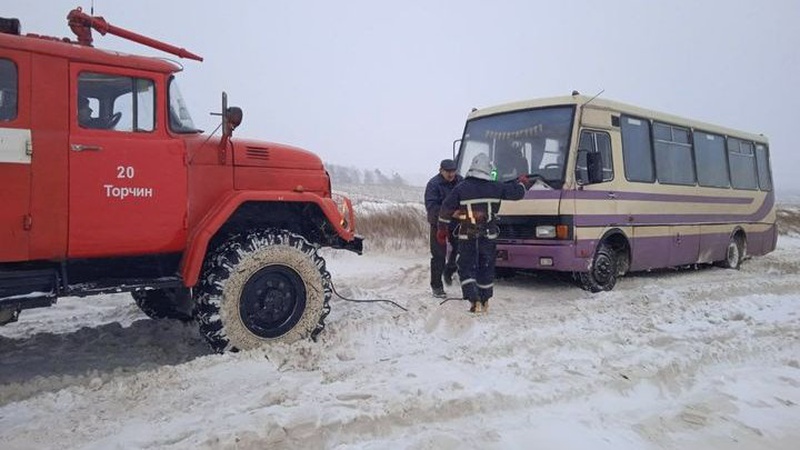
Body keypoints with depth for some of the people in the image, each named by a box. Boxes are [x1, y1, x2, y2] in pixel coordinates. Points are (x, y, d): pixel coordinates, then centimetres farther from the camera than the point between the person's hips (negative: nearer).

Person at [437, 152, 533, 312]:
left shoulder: (461, 188, -7)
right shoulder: (495, 188, -2)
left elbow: (446, 210, -3)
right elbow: (517, 192, 9)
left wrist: (442, 229, 9)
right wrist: (523, 182, 31)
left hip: (467, 237, -2)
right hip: (489, 236, 2)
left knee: (466, 268, 6)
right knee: (486, 268, 16)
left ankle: (474, 301, -8)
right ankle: (485, 302, 25)